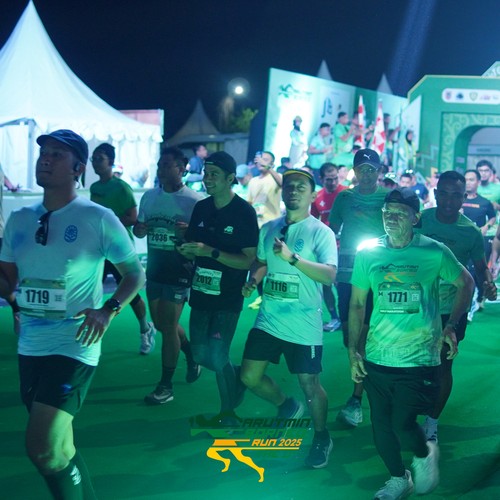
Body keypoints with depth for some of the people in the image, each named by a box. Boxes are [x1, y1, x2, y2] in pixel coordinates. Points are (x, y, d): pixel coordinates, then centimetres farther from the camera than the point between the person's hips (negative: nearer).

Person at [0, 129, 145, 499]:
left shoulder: (98, 219, -9)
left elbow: (136, 274, -3)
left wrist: (108, 311, -17)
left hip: (73, 347, -6)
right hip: (30, 346, 6)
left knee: (43, 449, -13)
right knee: (58, 445, 18)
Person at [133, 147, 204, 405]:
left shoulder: (194, 200, -12)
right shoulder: (149, 196, 7)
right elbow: (138, 230, 16)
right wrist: (139, 228, -8)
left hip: (178, 273, -7)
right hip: (154, 270, 7)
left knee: (168, 326, -3)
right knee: (161, 323, 16)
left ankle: (165, 386, 9)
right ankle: (191, 354, 42)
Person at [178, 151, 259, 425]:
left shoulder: (244, 212, -11)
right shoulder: (201, 208, 5)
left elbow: (248, 260, -15)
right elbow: (190, 246, 13)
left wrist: (211, 252, -24)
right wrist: (186, 249, -11)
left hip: (228, 299, -6)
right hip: (201, 293, 6)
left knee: (218, 357, -7)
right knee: (200, 354, 10)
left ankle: (228, 413, 16)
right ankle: (239, 379, 38)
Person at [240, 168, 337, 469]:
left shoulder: (321, 233, -9)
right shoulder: (269, 229, 8)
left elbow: (329, 275, -23)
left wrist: (291, 257, -33)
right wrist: (253, 281, 1)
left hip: (303, 325, -5)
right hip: (268, 320, 5)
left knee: (309, 382, 2)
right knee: (250, 377, 7)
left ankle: (322, 438, 28)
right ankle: (287, 407, 36)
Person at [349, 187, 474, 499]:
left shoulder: (435, 252, -7)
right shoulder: (368, 254, 0)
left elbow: (466, 284, 8)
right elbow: (357, 304, 8)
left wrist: (452, 326, -5)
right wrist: (354, 350, 3)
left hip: (419, 359, -3)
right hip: (376, 357, 3)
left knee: (402, 424, -9)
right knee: (381, 424, 10)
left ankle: (425, 454, 26)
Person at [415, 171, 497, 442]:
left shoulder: (470, 231, -8)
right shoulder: (419, 219, -7)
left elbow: (481, 267, 3)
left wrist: (488, 284, -18)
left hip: (451, 310, -1)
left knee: (443, 366, 7)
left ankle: (432, 422, 25)